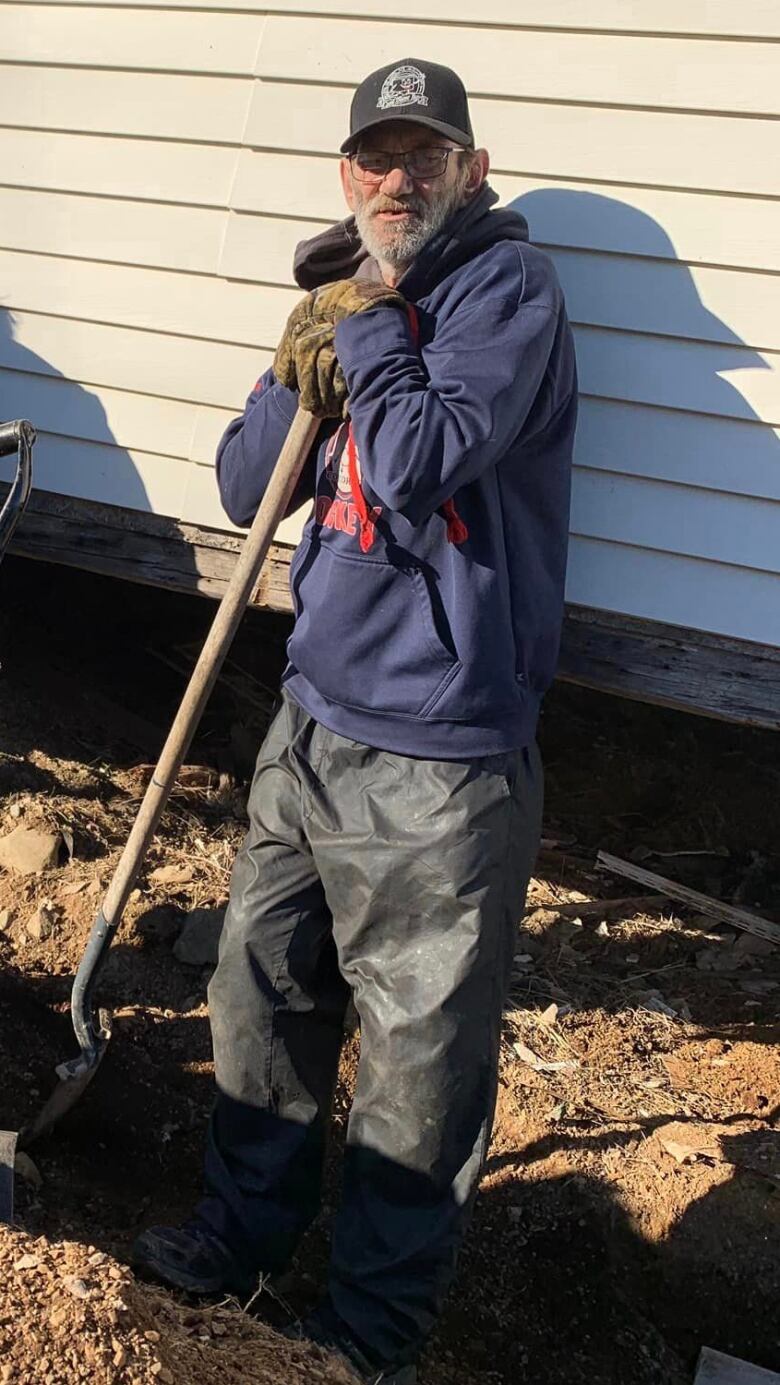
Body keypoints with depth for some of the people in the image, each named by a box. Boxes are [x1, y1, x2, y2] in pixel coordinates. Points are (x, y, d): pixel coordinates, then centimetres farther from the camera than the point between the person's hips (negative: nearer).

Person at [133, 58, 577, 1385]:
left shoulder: (508, 286, -10)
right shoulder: (349, 294, 13)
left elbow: (419, 463, -26)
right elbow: (245, 490, 11)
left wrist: (365, 329, -10)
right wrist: (298, 379, -7)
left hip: (438, 763, -7)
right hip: (314, 726, 8)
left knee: (419, 1068, 6)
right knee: (262, 995, 20)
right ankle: (243, 1233, 42)